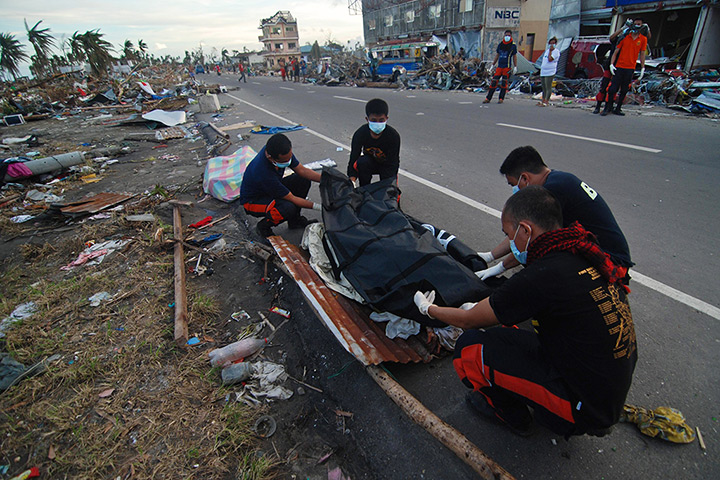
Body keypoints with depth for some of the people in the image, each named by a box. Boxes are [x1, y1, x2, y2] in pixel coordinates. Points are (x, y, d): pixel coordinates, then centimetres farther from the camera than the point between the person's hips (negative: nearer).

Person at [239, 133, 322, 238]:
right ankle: (263, 226, -3)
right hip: (252, 201, -8)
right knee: (288, 208, -35)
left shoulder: (284, 152, -20)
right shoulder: (263, 173, -39)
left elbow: (301, 170, -6)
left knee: (304, 180, -9)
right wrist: (318, 207, -26)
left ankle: (295, 220, 8)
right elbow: (291, 198, -28)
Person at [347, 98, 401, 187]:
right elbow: (353, 159, -26)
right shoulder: (360, 134, -23)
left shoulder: (394, 136, -27)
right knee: (362, 161, -33)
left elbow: (391, 163, -28)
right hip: (370, 162, 2)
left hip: (387, 165, -1)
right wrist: (352, 180, -43)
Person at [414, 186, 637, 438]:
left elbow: (469, 320, -12)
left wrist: (428, 308, 7)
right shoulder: (588, 254, -3)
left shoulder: (539, 279, -28)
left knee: (470, 347, -10)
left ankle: (512, 416, 14)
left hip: (584, 410, -8)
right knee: (506, 331, 17)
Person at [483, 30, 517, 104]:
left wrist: (515, 67, 1)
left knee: (504, 83, -5)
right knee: (494, 82, -4)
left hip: (507, 67, -2)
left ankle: (501, 98, 2)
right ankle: (488, 98, -3)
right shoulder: (500, 45, 11)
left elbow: (514, 57, 7)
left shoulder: (513, 46, 4)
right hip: (499, 67, 3)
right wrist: (493, 65, 18)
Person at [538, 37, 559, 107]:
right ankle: (543, 100, 17)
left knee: (548, 87, -8)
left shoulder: (556, 51, -5)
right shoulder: (547, 50, 19)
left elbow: (550, 59, -19)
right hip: (543, 72, 8)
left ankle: (546, 102, -8)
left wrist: (550, 51, -10)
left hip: (550, 72, -8)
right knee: (544, 87, 11)